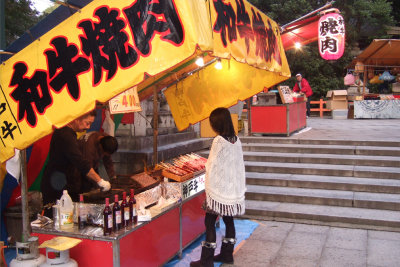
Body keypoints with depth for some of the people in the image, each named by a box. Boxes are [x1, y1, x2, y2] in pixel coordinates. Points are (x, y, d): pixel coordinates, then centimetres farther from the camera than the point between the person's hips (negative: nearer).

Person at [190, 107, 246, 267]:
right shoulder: (236, 140, 3)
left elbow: (212, 167, -14)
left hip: (219, 188, -7)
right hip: (234, 188, 7)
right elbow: (239, 165, 8)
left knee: (210, 222, 0)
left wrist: (209, 188, -4)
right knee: (228, 219, 16)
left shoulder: (219, 141, -17)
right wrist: (239, 186, 15)